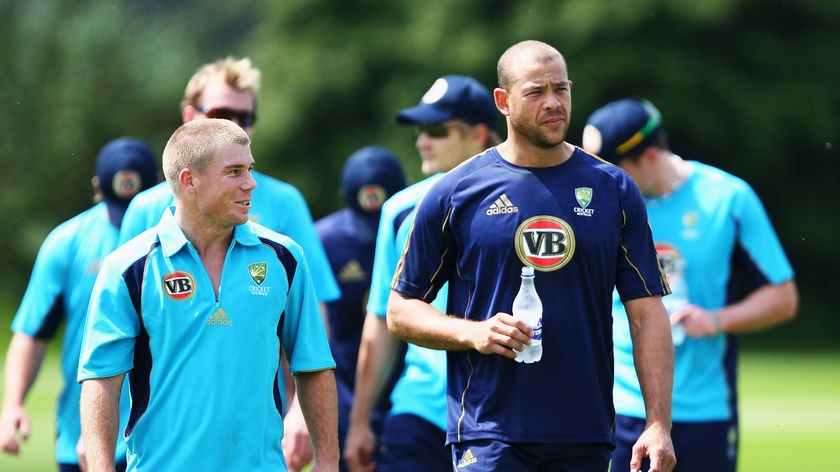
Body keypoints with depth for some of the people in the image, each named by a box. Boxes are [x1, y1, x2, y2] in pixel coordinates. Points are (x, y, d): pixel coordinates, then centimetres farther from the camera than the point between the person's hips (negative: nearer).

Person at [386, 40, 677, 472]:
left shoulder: (614, 190, 8)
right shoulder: (454, 193, 3)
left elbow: (646, 312, 5)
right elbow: (400, 311, 6)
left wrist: (658, 423, -5)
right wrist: (472, 333, -13)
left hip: (586, 436, 3)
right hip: (488, 435, -2)